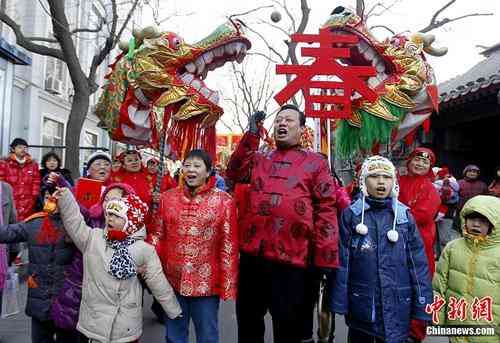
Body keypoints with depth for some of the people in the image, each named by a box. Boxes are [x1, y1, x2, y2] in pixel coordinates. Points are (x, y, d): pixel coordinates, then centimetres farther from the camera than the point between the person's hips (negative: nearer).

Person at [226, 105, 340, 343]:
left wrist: (325, 258, -10)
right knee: (248, 323, 18)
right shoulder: (259, 159, 17)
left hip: (291, 259, -3)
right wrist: (252, 134, -3)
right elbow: (234, 173, 0)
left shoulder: (315, 162, 4)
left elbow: (326, 209, -3)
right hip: (252, 255, 4)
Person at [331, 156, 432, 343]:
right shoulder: (351, 214, -5)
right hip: (360, 303, 0)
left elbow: (418, 261, 1)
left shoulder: (404, 215, 0)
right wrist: (338, 301, -6)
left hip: (397, 305, 1)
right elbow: (342, 261, -4)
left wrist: (422, 305, -2)